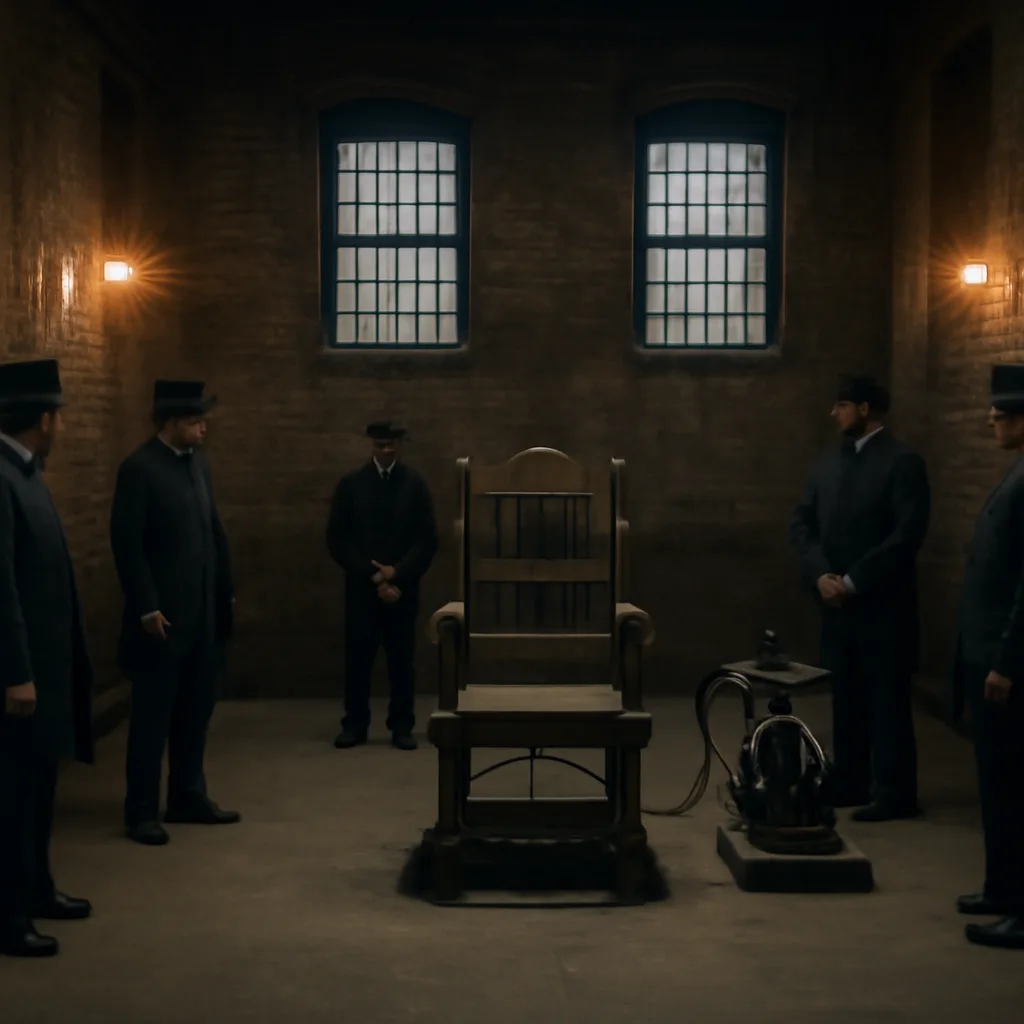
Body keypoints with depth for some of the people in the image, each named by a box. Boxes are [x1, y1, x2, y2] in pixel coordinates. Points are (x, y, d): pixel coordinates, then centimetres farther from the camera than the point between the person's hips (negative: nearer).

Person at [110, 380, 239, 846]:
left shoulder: (197, 462, 11)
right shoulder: (139, 467, -12)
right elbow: (127, 544, -15)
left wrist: (227, 591, 12)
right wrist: (147, 607, -17)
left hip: (204, 612, 7)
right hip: (163, 614, -7)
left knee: (195, 710, 13)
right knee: (153, 715, 1)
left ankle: (187, 798, 25)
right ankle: (141, 811, 9)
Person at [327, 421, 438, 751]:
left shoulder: (415, 483, 3)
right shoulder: (351, 483, 3)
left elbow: (427, 540, 0)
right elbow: (337, 539, -2)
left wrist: (397, 573, -12)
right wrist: (372, 576, -10)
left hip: (403, 587, 0)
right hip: (361, 586, 0)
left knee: (401, 658, 2)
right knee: (357, 657, 1)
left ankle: (402, 727, 9)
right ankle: (355, 724, 11)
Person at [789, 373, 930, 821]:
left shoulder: (903, 462, -8)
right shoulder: (827, 464, 13)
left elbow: (908, 533, -16)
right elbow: (801, 523, 10)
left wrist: (853, 581, -16)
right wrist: (821, 575, -7)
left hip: (882, 606, -6)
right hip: (836, 604, 6)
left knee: (887, 700, -1)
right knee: (845, 698, 12)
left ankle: (895, 794, 5)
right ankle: (850, 783, 21)